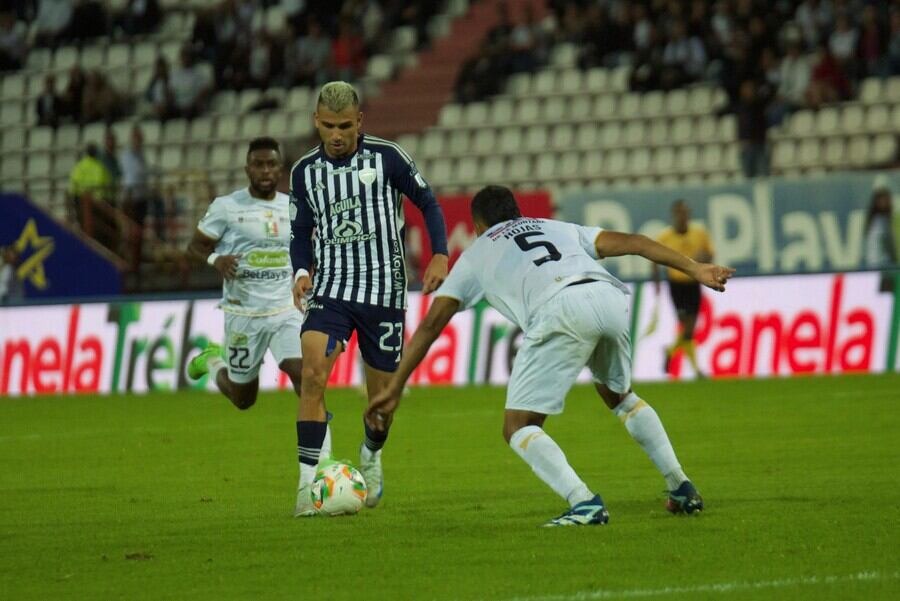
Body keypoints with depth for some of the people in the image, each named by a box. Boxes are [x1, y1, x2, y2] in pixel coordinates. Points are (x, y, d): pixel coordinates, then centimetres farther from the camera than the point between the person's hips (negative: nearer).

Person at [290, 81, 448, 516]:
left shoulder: (386, 157, -4)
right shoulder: (305, 171, 4)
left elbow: (428, 203, 4)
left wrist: (440, 255, -9)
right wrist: (301, 272, -4)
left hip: (384, 289, -1)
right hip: (331, 287, 1)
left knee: (382, 393, 6)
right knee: (312, 373, -22)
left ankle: (371, 458, 40)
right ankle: (308, 484, -20)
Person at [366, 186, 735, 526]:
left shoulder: (476, 253, 32)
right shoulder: (558, 229, 39)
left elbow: (431, 324, 27)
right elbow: (629, 242, 25)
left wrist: (394, 389, 28)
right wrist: (694, 269, 21)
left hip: (561, 309, -5)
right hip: (612, 297, 5)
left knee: (519, 429, 6)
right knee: (619, 396, 33)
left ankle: (583, 503, -15)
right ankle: (682, 490, 29)